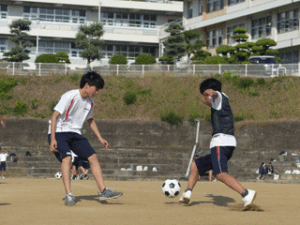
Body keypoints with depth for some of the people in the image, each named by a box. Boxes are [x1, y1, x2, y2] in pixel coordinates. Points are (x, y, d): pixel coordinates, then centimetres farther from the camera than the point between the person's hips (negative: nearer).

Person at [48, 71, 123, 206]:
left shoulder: (90, 103, 6)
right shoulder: (70, 96, -17)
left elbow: (90, 120, 25)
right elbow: (55, 115, -18)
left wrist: (100, 138, 22)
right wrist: (52, 139, -23)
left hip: (75, 134, 7)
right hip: (59, 133, -7)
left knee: (93, 157, -6)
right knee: (67, 158, -28)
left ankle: (103, 191, -3)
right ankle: (68, 195, -28)